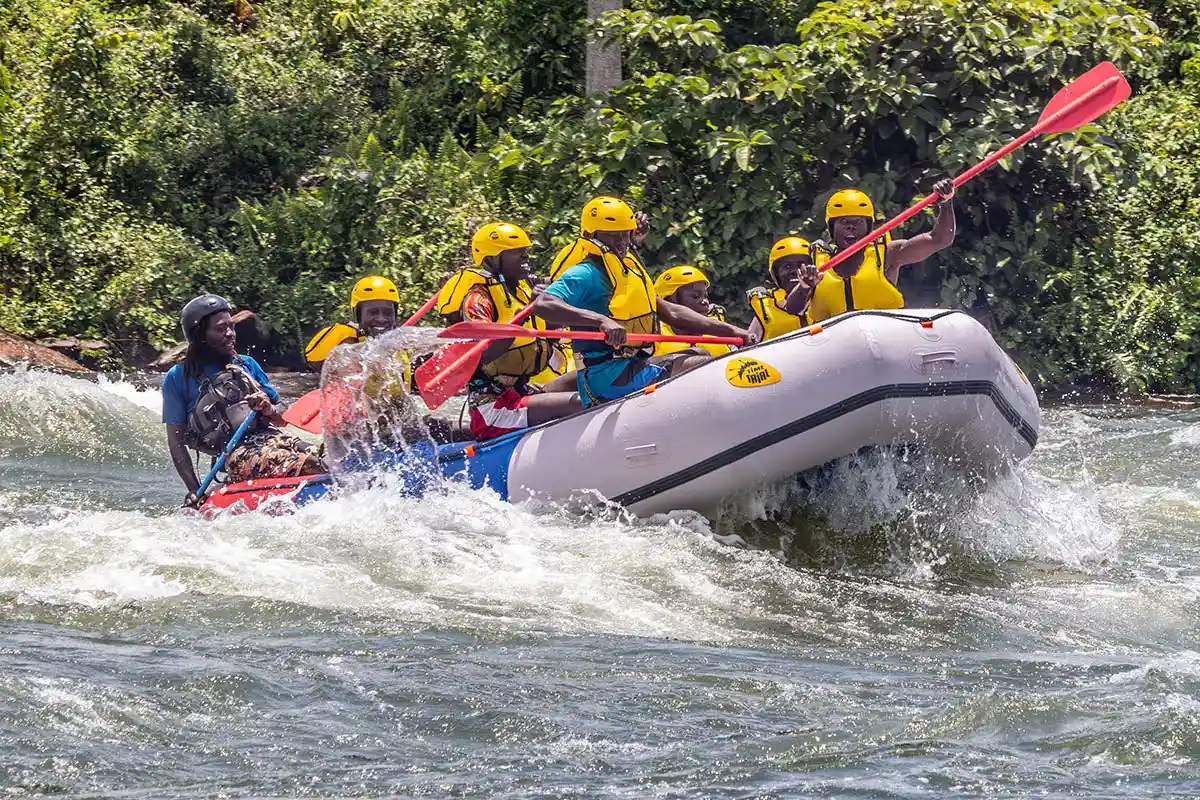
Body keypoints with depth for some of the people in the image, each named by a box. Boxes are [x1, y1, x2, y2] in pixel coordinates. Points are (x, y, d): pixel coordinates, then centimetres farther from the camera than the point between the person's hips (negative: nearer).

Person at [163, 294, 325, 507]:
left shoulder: (247, 364, 22)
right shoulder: (179, 377, 9)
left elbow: (282, 419, 22)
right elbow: (176, 441, 6)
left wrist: (269, 410, -3)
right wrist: (194, 491, -3)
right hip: (237, 454, -5)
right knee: (306, 466, -34)